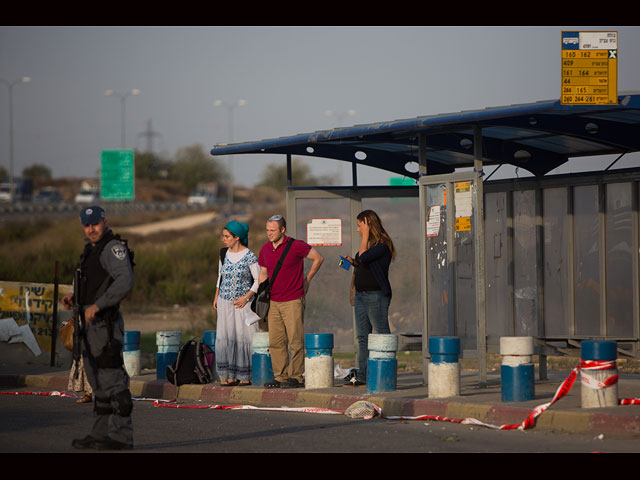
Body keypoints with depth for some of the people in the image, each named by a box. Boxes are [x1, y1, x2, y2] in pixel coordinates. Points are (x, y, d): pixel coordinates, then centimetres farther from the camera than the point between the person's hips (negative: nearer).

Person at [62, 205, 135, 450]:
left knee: (112, 379, -11)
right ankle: (102, 433, 18)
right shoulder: (91, 250, 18)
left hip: (105, 323, -10)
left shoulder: (113, 248, -12)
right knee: (98, 380, 13)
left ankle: (121, 436, -11)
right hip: (90, 324, 10)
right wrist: (73, 297, 14)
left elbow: (125, 281, -26)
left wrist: (97, 305, -27)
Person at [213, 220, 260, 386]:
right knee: (226, 337, 0)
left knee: (243, 337, -5)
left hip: (243, 303, -5)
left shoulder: (249, 257, -9)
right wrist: (216, 297, 14)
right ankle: (231, 376, 4)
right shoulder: (224, 255, 7)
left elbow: (258, 280, -7)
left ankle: (246, 376, 0)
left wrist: (246, 297, -15)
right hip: (225, 302, 5)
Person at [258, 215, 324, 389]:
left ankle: (297, 377, -1)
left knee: (295, 341, -5)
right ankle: (281, 376, 11)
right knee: (275, 342, 5)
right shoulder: (265, 249, 9)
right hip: (273, 302, 6)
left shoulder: (295, 246, -8)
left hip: (293, 301, -6)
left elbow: (318, 258, 2)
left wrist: (307, 280, 5)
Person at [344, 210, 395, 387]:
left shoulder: (382, 245, -12)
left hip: (376, 294, -10)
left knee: (381, 334, -6)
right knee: (362, 337, 10)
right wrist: (353, 262, 7)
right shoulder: (368, 244, 16)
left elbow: (364, 257, -24)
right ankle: (362, 375, 13)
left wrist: (366, 235, -16)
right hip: (361, 294, 10)